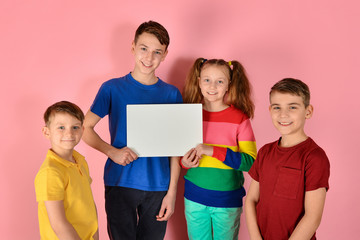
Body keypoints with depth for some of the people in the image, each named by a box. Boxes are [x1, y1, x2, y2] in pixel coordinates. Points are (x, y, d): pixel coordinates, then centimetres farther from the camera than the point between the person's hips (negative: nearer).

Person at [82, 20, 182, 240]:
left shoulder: (172, 94, 3)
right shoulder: (112, 88, 0)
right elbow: (85, 128, 2)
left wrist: (172, 192, -2)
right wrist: (112, 151, -15)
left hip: (158, 187, 1)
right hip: (119, 184, -1)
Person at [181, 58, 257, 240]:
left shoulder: (239, 118, -9)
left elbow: (251, 161, -14)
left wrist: (213, 151, -22)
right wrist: (185, 162, -10)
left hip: (228, 200, -2)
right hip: (195, 198, 3)